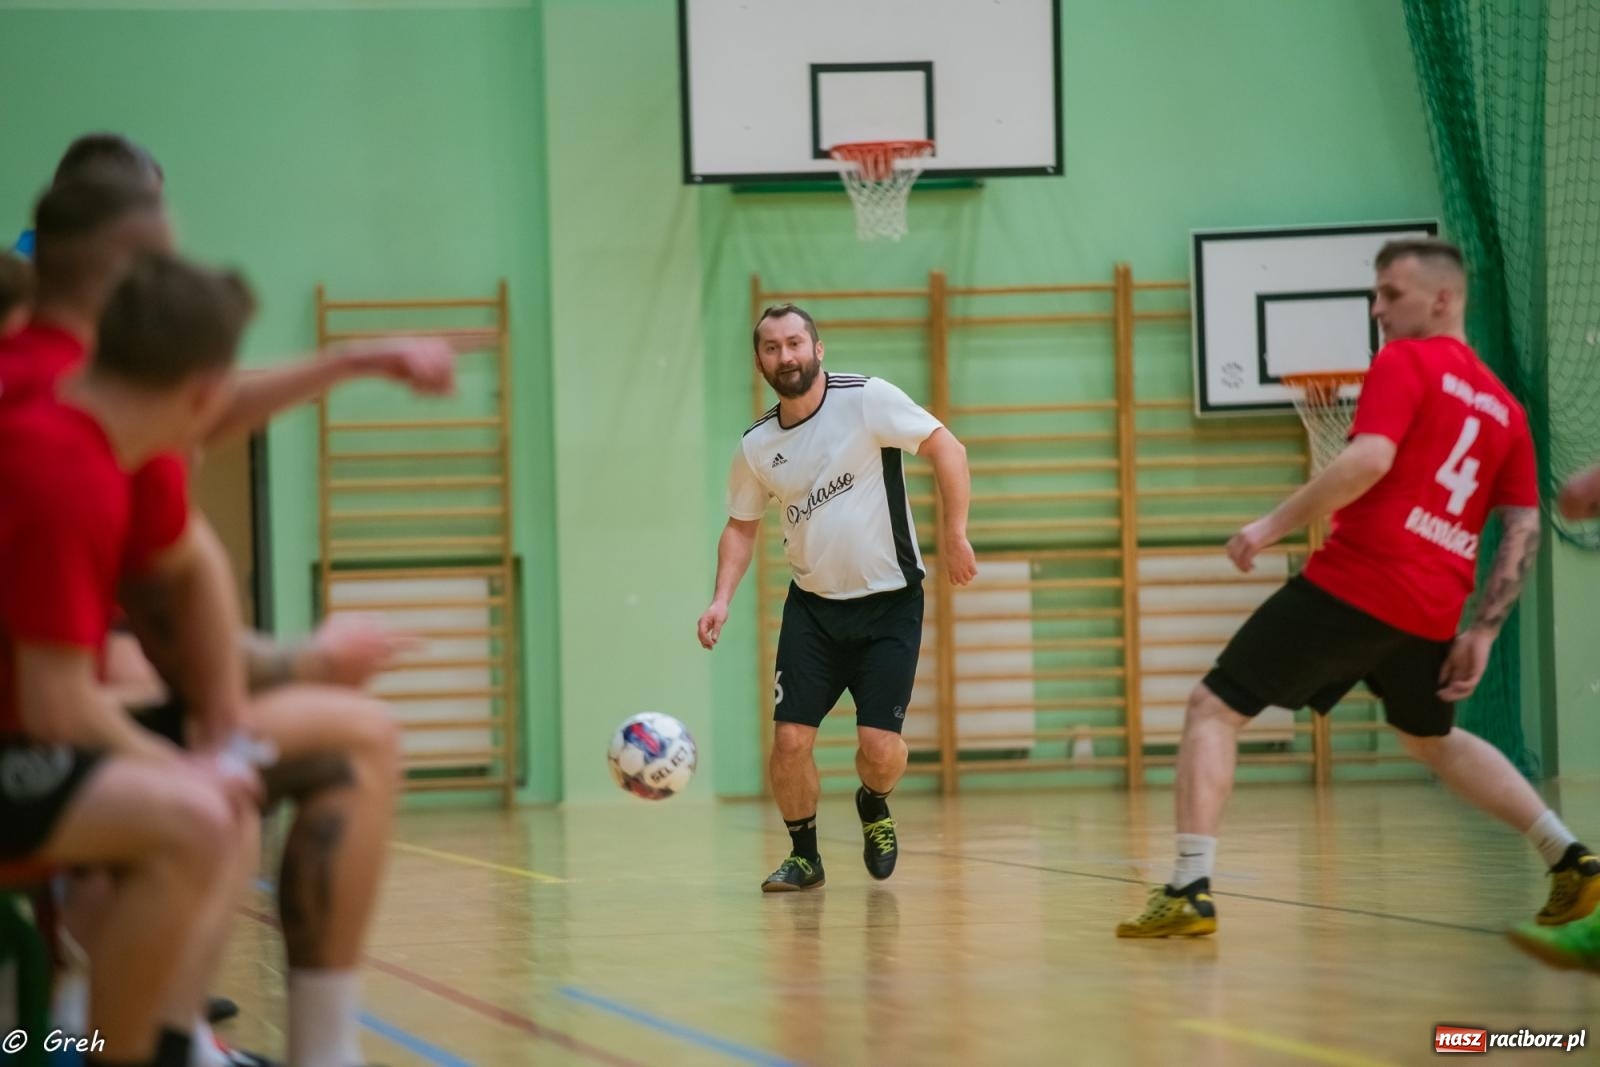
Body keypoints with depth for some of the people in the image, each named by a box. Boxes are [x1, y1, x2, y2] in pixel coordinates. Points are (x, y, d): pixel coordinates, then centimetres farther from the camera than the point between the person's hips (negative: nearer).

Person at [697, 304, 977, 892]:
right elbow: (741, 527, 14)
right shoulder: (757, 446, 1)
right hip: (812, 606, 3)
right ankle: (804, 856, 14)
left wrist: (955, 537, -14)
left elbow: (947, 449, -9)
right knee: (790, 738, -8)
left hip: (889, 602, -3)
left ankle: (873, 807, 24)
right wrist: (722, 600, 1)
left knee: (879, 742, -12)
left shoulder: (867, 399, -12)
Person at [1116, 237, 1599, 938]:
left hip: (1353, 583, -7)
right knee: (1433, 739, 32)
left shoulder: (1406, 362, -3)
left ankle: (1191, 890, -13)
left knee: (1214, 708, -1)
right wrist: (1483, 632, 12)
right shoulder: (1502, 406, 17)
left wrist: (1274, 526, -15)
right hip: (1431, 610, 7)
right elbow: (1524, 530, 13)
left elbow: (1367, 460, -20)